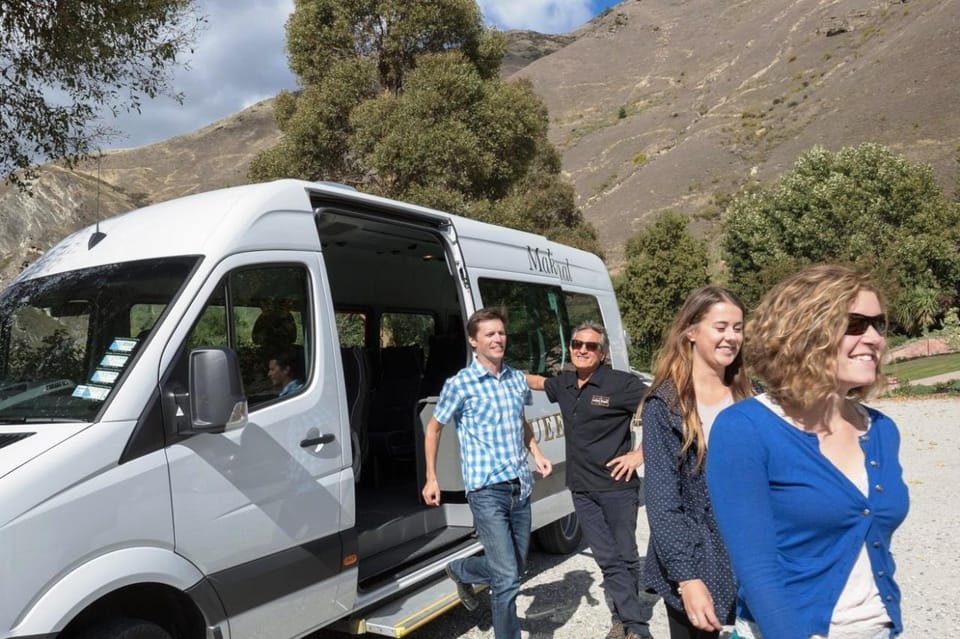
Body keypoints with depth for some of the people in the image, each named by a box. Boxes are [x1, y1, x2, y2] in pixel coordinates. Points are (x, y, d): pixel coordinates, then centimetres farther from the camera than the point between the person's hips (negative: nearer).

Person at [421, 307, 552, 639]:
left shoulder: (517, 379, 7)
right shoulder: (460, 384, -9)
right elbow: (433, 428, 3)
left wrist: (537, 454, 7)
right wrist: (431, 478, 1)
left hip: (521, 487, 6)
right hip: (487, 491, -6)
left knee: (516, 566, 18)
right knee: (507, 577, -8)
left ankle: (460, 571, 44)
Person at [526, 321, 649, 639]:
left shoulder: (622, 384, -13)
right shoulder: (564, 384, 6)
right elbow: (538, 381, 28)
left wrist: (640, 454, -12)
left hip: (617, 486, -5)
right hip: (582, 488, 5)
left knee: (624, 556, 8)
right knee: (608, 560, 7)